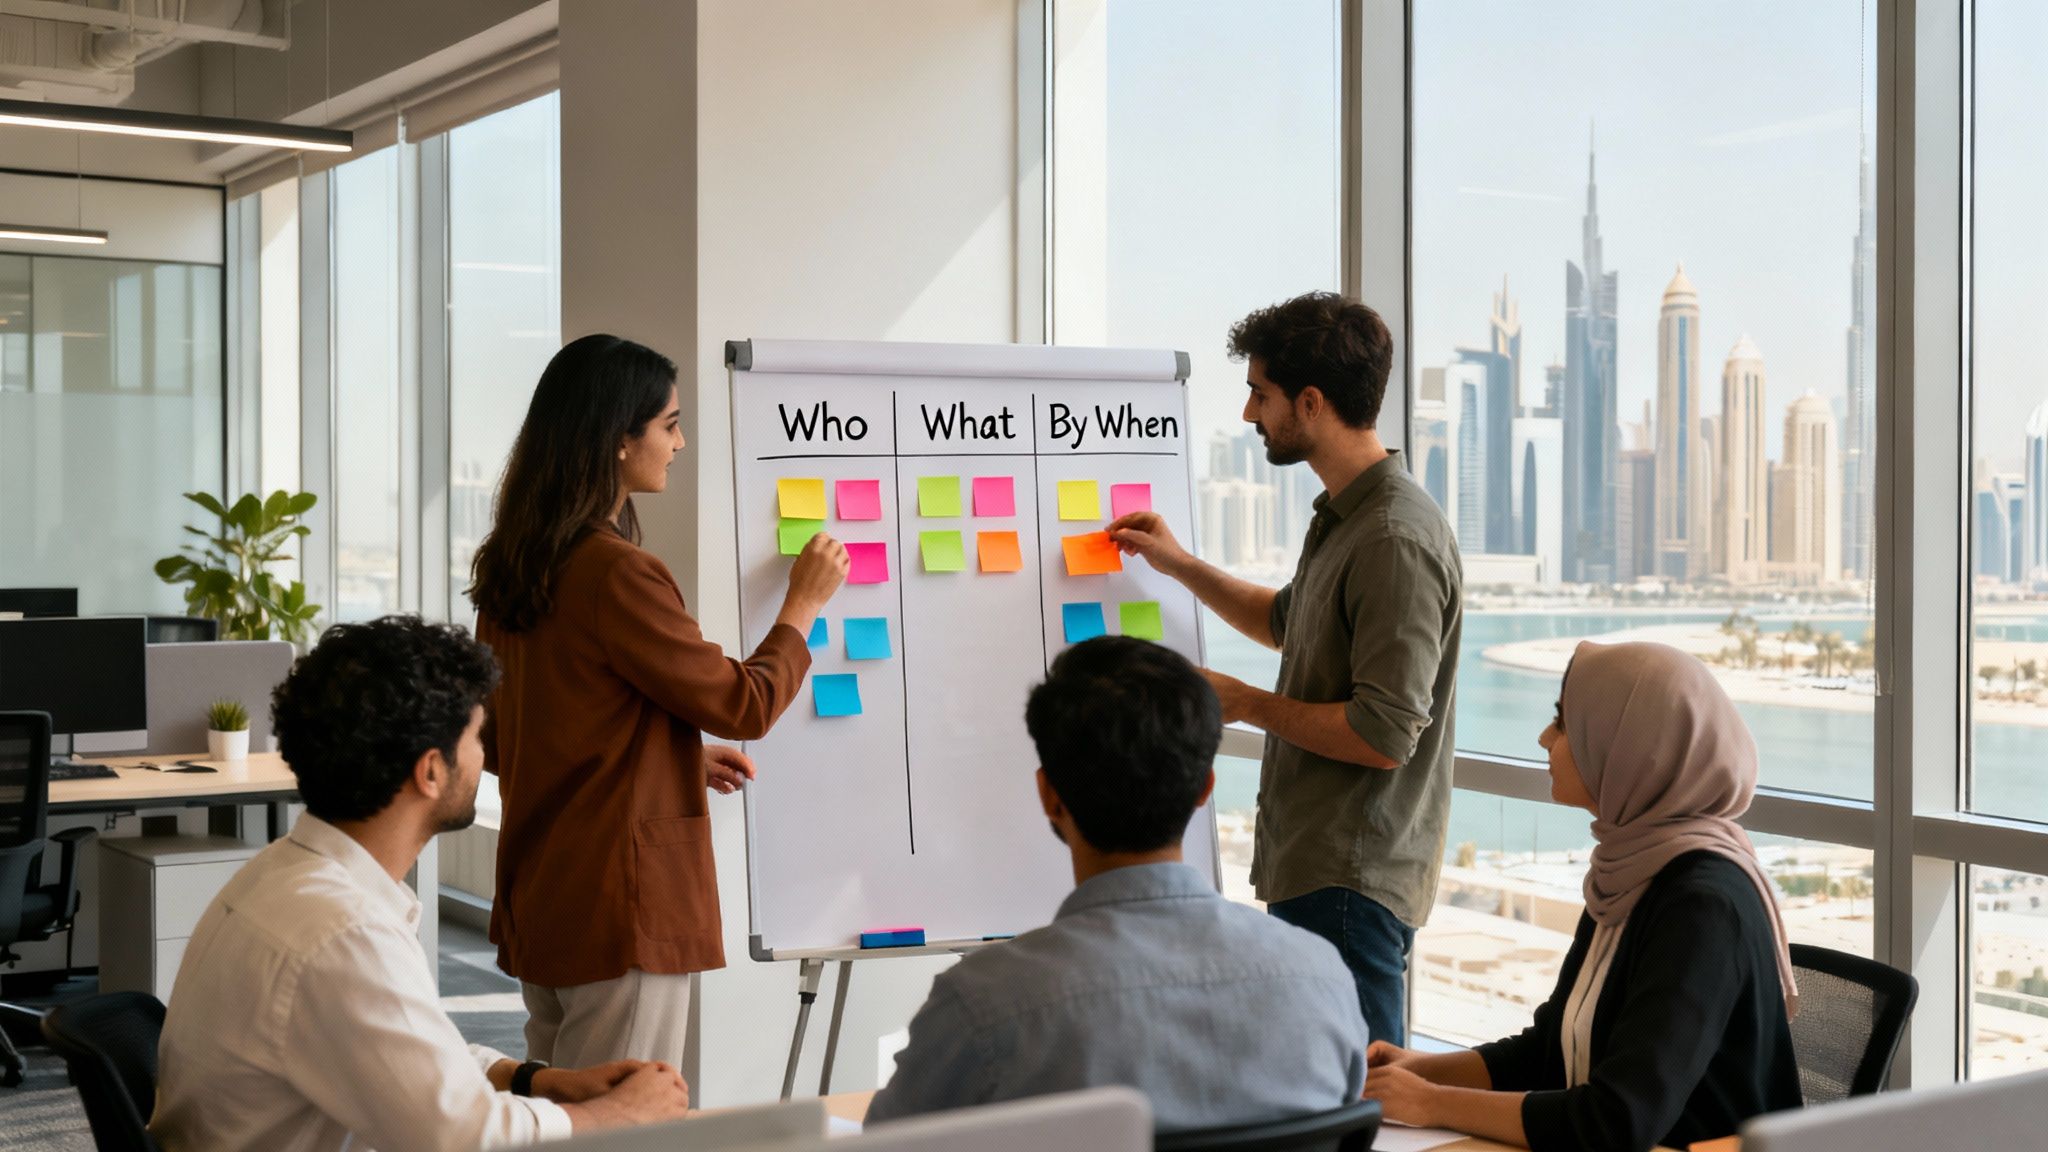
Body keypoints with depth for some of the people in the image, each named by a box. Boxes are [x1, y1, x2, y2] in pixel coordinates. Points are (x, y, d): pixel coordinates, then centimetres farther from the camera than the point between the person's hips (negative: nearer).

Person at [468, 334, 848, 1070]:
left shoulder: (508, 566, 7)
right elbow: (746, 706, -12)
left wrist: (682, 756, 17)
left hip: (537, 901, 9)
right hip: (620, 911, -9)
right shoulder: (617, 574, -19)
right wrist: (804, 604, 4)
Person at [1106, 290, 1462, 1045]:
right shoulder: (1345, 517, 13)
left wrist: (1242, 702, -13)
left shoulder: (1395, 540, -20)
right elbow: (1289, 623, 33)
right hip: (1316, 868, 11)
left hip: (1352, 883, -11)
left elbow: (1383, 737, -24)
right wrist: (1179, 565, 25)